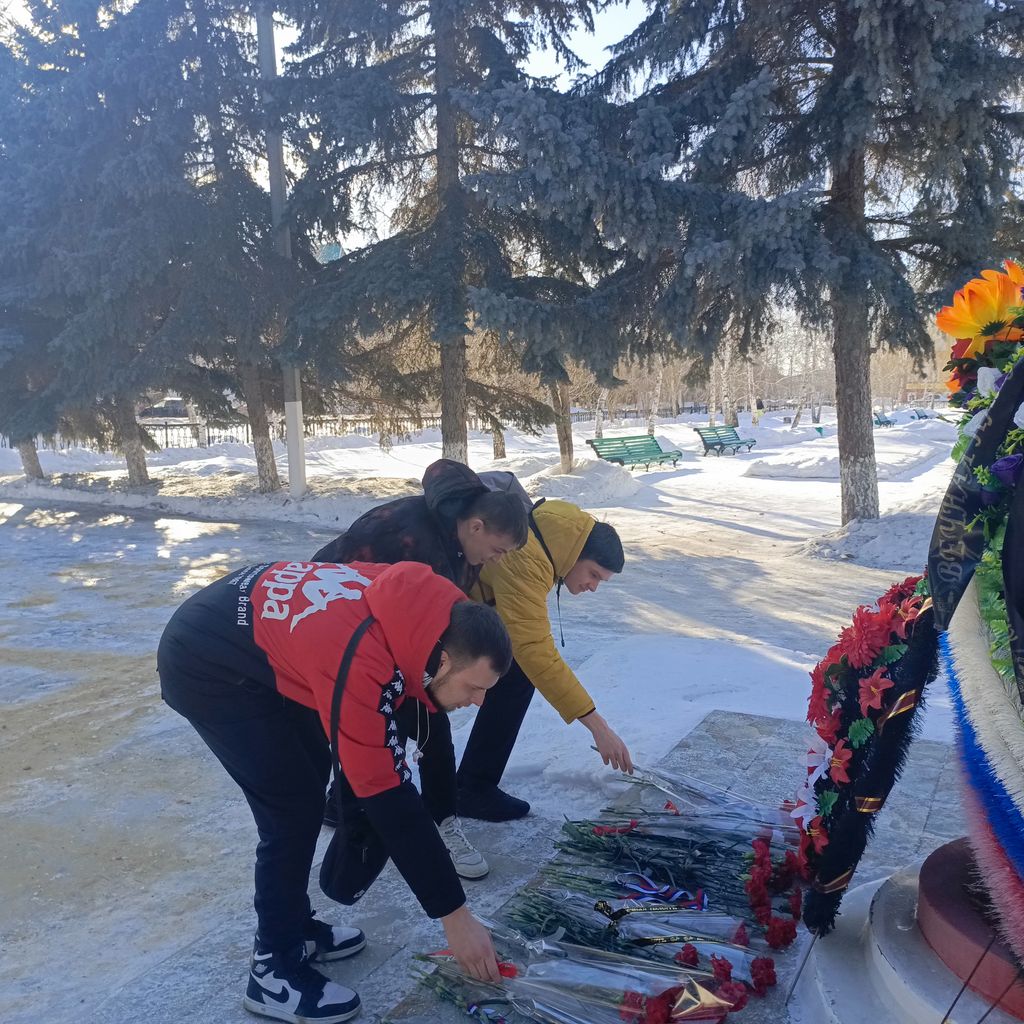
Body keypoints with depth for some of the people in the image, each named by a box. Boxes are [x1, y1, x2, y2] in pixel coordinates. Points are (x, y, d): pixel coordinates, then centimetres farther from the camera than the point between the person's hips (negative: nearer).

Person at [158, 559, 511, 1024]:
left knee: (311, 770, 14)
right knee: (295, 809, -8)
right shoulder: (363, 669, -34)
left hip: (252, 635, 9)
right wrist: (455, 916, -18)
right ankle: (275, 971, 11)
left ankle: (291, 926, 30)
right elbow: (392, 804, -27)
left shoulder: (412, 612, -12)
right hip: (207, 666, -9)